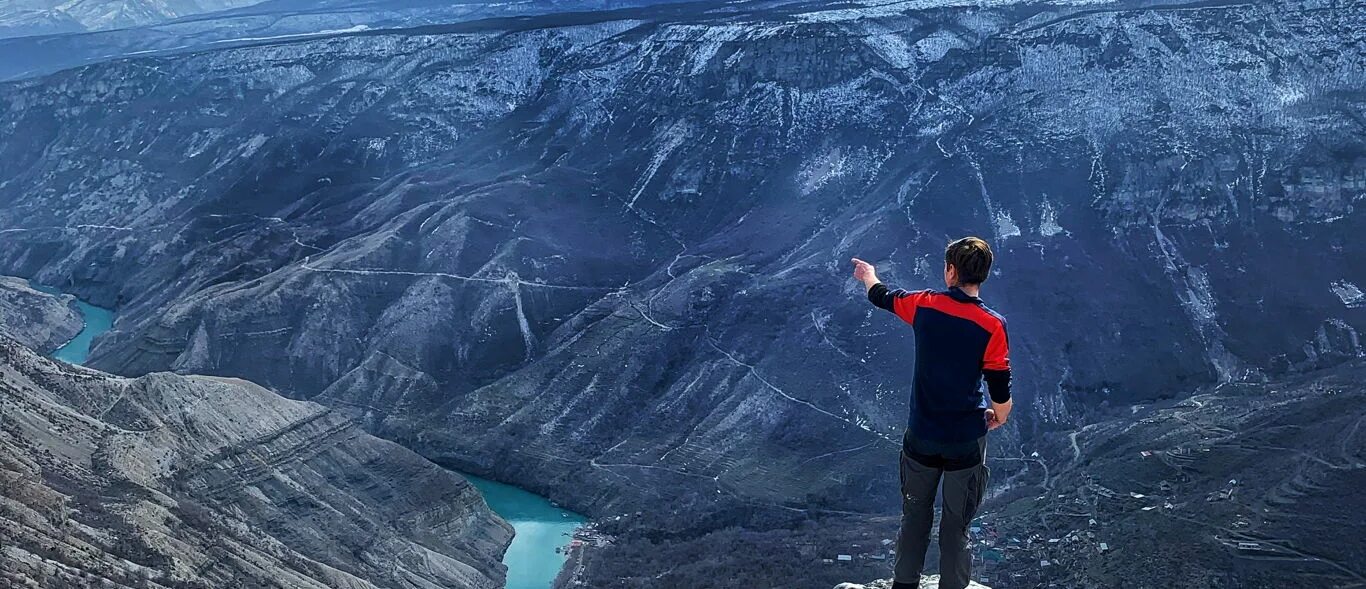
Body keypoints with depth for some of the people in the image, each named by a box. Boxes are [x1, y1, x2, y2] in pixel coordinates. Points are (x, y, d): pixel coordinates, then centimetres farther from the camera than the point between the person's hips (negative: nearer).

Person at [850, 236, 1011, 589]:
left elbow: (882, 296, 13)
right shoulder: (992, 325, -17)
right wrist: (998, 416, 10)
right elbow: (1002, 395, -12)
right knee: (956, 526, 10)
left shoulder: (924, 305, -9)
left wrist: (868, 276, 35)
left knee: (915, 516, 20)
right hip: (966, 441, -2)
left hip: (922, 437, 3)